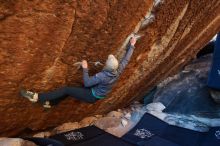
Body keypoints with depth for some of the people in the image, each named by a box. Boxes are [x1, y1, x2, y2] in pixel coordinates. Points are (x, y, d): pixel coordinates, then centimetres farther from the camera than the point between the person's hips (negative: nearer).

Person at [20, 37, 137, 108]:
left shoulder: (103, 76, -35)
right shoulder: (118, 71, -15)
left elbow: (87, 83, -27)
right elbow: (125, 60, -1)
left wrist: (85, 69, -19)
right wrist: (131, 45, 6)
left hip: (92, 96, -8)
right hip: (99, 94, 8)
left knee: (66, 90, -10)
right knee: (70, 88, 11)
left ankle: (37, 97, -8)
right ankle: (50, 101, 19)